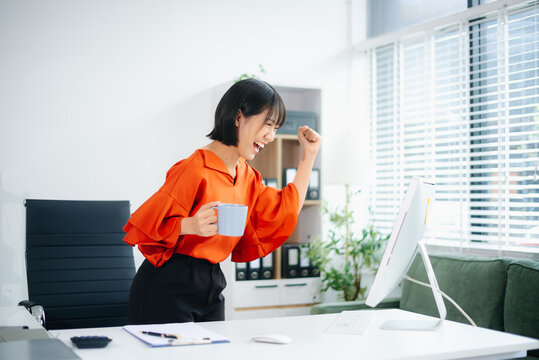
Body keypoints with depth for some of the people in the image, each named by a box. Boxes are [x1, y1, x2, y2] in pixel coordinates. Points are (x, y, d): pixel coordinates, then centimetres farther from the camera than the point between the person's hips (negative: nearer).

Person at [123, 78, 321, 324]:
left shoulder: (246, 174, 9)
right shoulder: (194, 170, -19)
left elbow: (285, 212, 14)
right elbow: (149, 224, -17)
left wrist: (309, 156, 13)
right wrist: (191, 225, -36)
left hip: (211, 289, 8)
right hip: (168, 289, -8)